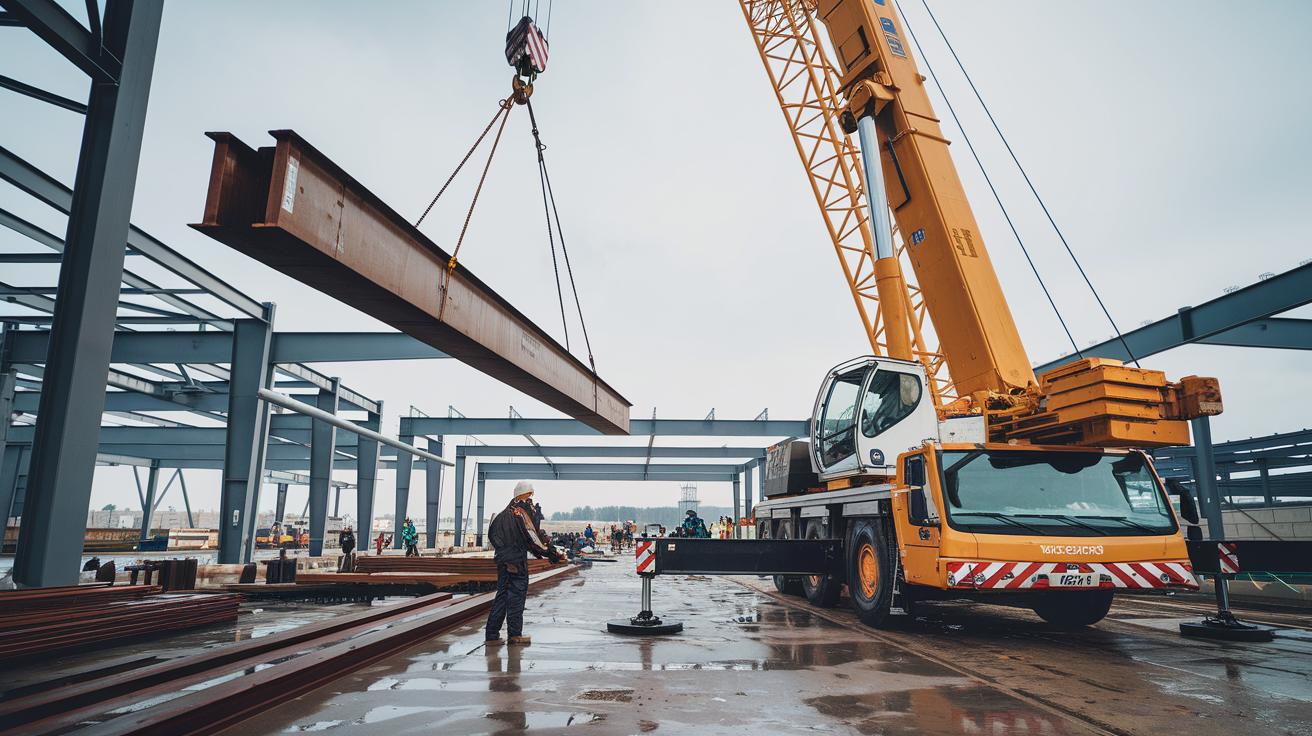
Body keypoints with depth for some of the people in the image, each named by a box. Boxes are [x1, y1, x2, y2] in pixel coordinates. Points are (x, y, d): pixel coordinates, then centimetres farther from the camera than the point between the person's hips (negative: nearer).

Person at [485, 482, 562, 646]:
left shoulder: (507, 511, 16)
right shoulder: (523, 510, -11)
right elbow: (533, 535, -14)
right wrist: (550, 552, -4)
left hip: (503, 558, 8)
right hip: (517, 560, -8)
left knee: (502, 594, 11)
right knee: (516, 594, 0)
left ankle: (491, 635, 10)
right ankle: (514, 634, 7)